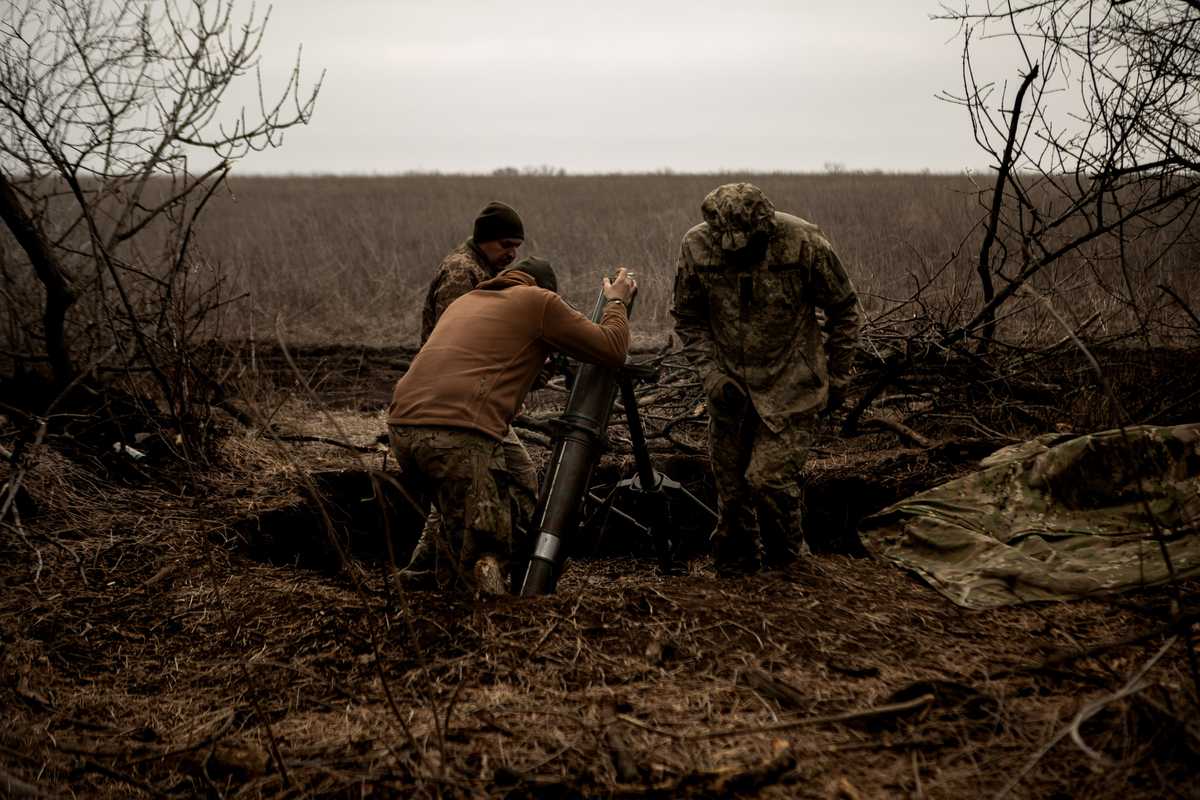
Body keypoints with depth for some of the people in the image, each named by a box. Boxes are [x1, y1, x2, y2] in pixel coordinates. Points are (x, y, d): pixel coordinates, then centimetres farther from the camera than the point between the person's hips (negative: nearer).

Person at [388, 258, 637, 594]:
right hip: (461, 435, -7)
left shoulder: (464, 300, 31)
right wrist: (617, 301, 29)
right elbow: (612, 349, 12)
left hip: (401, 425, 7)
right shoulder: (539, 301, 12)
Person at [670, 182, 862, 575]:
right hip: (729, 385, 3)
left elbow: (844, 310, -3)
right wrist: (711, 374, -8)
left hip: (789, 385, -3)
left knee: (768, 476, -12)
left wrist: (837, 377, 1)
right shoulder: (696, 246, -13)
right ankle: (736, 562, 30)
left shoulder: (804, 243, -20)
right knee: (730, 483, 9)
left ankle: (785, 556, 15)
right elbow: (687, 319, 3)